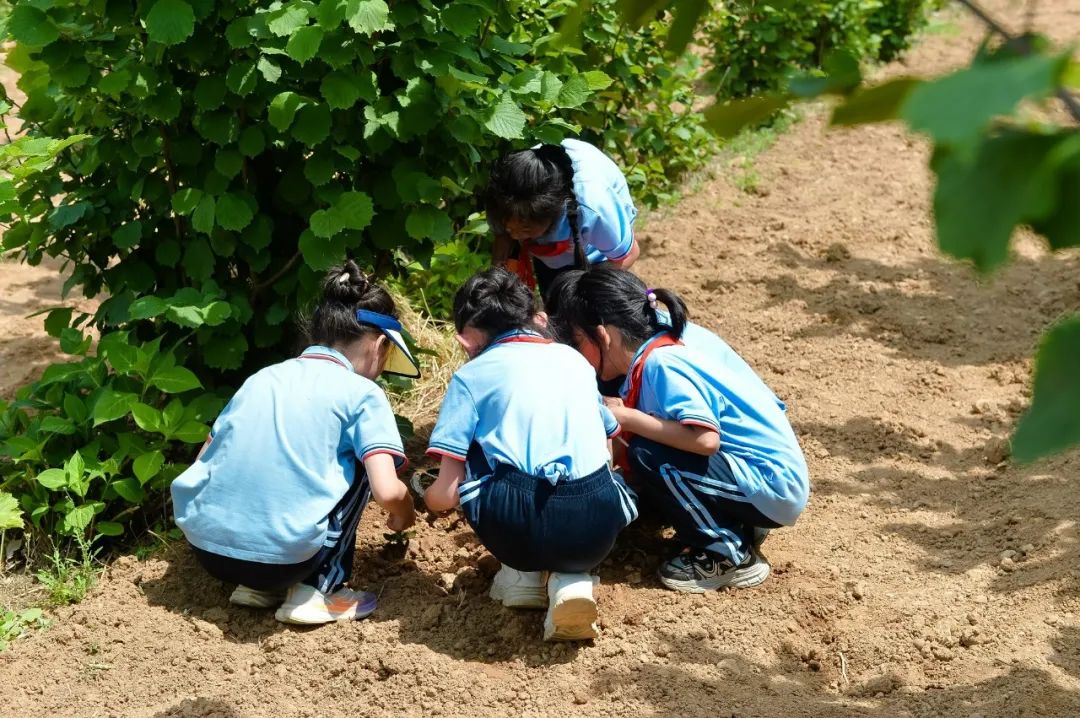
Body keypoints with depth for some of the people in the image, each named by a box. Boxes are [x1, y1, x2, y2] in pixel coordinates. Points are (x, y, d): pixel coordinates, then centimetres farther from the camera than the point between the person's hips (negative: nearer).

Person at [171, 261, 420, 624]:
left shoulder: (262, 377, 16)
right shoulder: (361, 393, 1)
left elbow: (206, 459, 19)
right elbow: (387, 491, -9)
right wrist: (405, 507, 15)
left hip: (205, 546, 6)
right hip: (282, 555, -6)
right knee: (361, 462, 16)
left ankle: (256, 587, 19)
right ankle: (319, 590, 9)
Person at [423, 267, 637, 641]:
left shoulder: (472, 374, 11)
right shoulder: (574, 359, 23)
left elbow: (446, 495, 5)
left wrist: (420, 497, 30)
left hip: (517, 527, -2)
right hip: (596, 531, 2)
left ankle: (525, 572, 17)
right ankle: (571, 578, 9)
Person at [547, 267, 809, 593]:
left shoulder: (661, 364, -22)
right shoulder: (674, 338, 3)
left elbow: (705, 438, -33)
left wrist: (625, 417, -24)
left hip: (773, 489, -9)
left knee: (647, 458, -23)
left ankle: (729, 556, -9)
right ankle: (735, 525, 12)